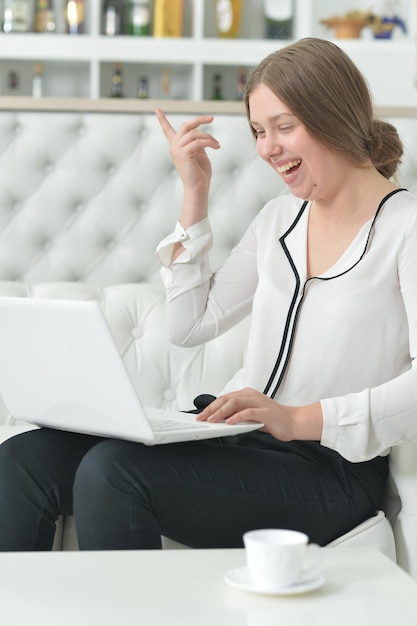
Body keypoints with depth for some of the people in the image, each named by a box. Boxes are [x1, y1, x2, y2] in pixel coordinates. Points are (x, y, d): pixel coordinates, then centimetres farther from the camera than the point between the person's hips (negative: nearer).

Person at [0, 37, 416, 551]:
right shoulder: (281, 216, 17)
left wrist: (301, 419, -27)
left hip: (328, 469, -7)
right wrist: (195, 196, 11)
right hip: (239, 440, 7)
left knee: (113, 469, -29)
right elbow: (191, 324, 14)